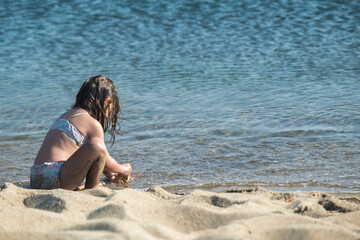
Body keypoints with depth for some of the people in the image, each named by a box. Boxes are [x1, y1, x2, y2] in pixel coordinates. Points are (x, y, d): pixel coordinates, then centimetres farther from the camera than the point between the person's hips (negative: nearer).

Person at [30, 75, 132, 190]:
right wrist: (124, 170, 27)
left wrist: (107, 171, 46)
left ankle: (76, 187, 11)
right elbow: (106, 161, 7)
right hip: (56, 180, -10)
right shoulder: (93, 123, -2)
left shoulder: (67, 114, 25)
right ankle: (91, 190, 1)